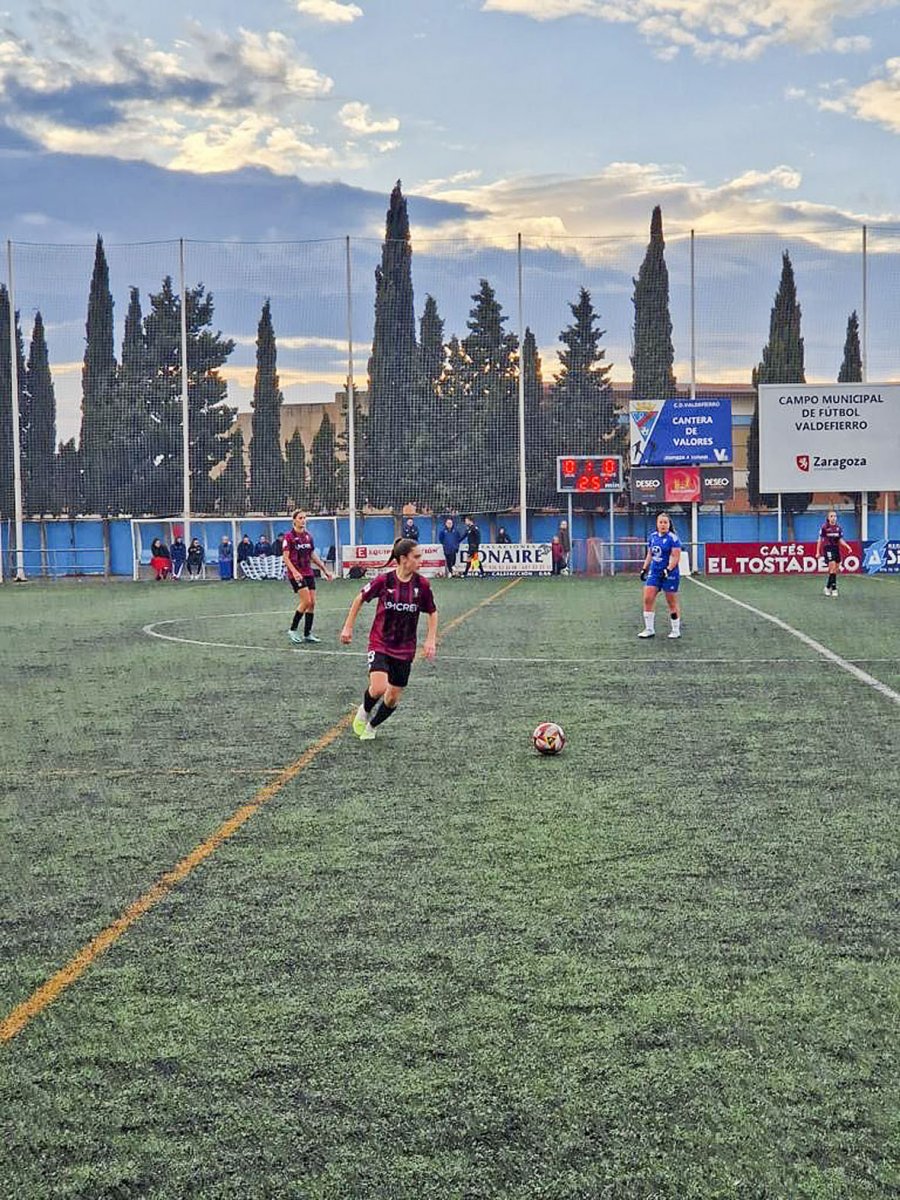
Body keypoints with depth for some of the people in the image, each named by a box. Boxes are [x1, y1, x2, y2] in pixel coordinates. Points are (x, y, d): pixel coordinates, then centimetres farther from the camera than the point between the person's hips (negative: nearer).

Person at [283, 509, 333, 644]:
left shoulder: (308, 535, 10)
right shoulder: (289, 536, -9)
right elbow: (285, 557, -13)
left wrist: (325, 569, 16)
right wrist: (294, 572, -26)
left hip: (308, 572, 6)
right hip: (296, 574, -6)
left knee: (312, 603, 2)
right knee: (306, 601, -15)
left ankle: (307, 634, 9)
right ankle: (293, 630, 0)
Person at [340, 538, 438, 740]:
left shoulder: (422, 584, -8)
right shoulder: (383, 580, -14)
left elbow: (432, 612, 7)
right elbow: (360, 599, 3)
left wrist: (431, 640, -2)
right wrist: (348, 627, 5)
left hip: (405, 648, 3)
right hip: (380, 643, -3)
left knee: (393, 698, 7)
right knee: (379, 688, -24)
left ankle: (370, 727, 35)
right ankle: (364, 711, 11)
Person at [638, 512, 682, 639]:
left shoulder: (673, 538, -10)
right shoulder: (652, 537, 10)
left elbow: (675, 557, -14)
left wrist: (668, 569, -25)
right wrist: (644, 569, 13)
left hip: (669, 574, -6)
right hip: (654, 572, 6)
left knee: (672, 603, 3)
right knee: (647, 599, -4)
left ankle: (676, 630, 15)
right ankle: (649, 629, 4)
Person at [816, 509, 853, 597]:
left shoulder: (838, 528, 7)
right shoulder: (824, 527, -5)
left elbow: (841, 540, 12)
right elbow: (820, 540, -1)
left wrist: (847, 547, -4)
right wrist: (818, 552, -3)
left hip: (836, 549, 5)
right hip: (828, 549, -5)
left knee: (836, 569, 6)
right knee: (833, 568, -15)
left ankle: (828, 587, 19)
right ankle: (834, 588, -9)